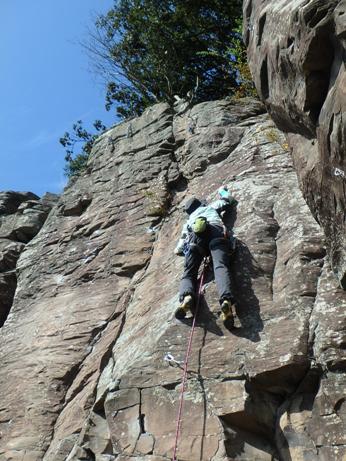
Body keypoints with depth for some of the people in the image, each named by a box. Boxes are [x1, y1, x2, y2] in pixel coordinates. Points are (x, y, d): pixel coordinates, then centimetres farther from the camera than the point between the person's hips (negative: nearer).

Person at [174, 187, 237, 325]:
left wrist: (178, 249, 51)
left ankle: (186, 297, -44)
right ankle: (226, 300, -53)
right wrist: (222, 191, 74)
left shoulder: (189, 220, 42)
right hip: (217, 234, -1)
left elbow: (183, 238, 32)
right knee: (220, 266, -24)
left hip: (196, 237, 1)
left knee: (189, 272, -8)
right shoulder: (212, 207, 42)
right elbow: (230, 200, 55)